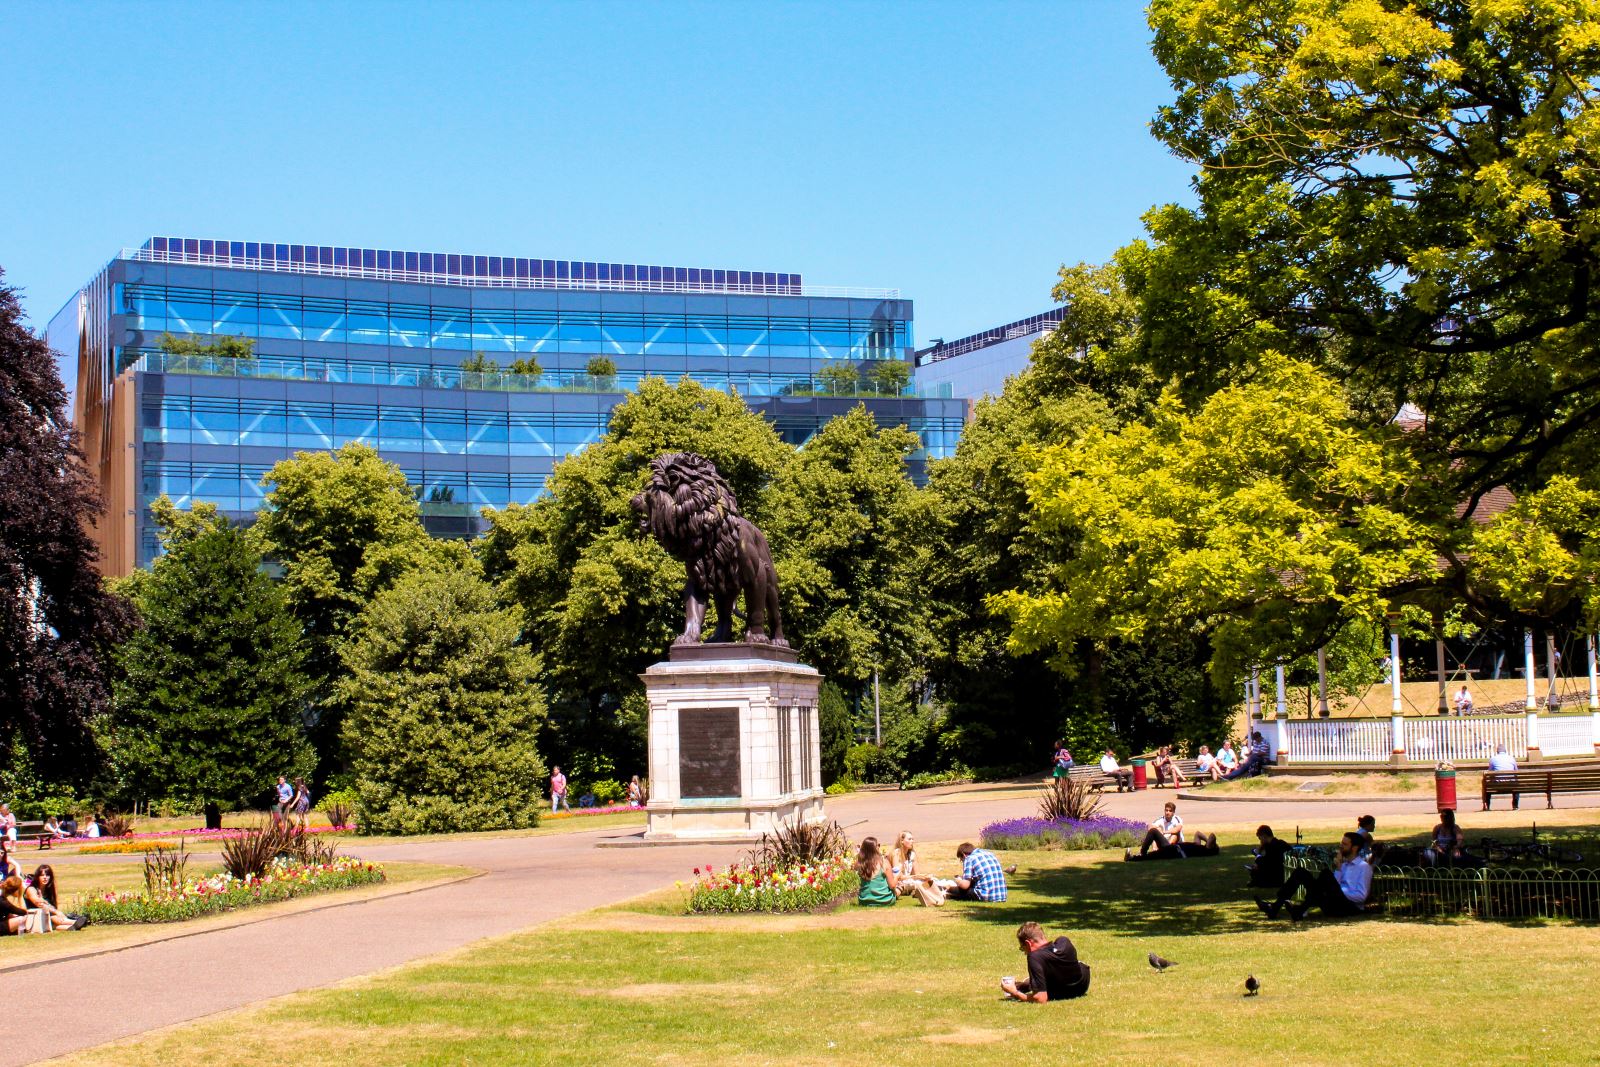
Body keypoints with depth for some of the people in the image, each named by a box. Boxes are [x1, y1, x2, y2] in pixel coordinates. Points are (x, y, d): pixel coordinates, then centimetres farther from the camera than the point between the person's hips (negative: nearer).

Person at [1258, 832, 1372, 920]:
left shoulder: (1363, 866, 1)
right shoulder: (1344, 864, 22)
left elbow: (1361, 896, -10)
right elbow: (1333, 886, 8)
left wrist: (1339, 891, -11)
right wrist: (1339, 866, 4)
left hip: (1352, 907, -7)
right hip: (1333, 904, 7)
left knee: (1326, 873, -29)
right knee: (1301, 872, -1)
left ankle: (1301, 910, -38)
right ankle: (1275, 907, -14)